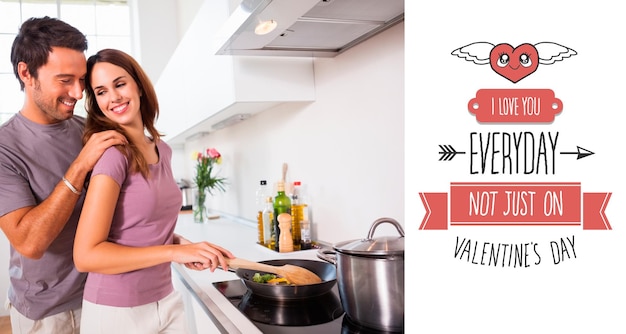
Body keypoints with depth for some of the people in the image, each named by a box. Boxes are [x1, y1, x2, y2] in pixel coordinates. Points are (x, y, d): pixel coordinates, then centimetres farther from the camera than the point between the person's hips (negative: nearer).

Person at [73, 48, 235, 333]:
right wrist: (173, 252, -24)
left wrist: (181, 244, -3)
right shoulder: (112, 151, -17)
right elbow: (86, 255, -22)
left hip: (166, 300, 6)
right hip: (117, 310, -6)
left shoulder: (162, 150, 3)